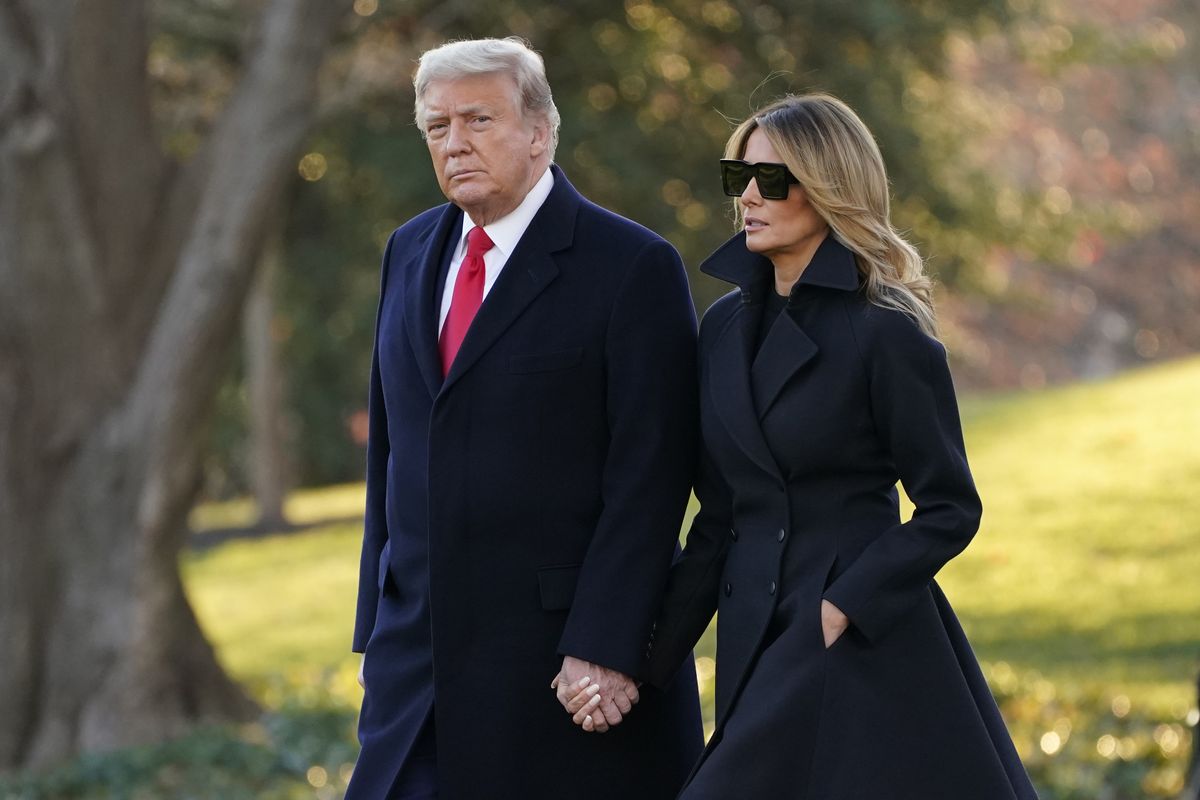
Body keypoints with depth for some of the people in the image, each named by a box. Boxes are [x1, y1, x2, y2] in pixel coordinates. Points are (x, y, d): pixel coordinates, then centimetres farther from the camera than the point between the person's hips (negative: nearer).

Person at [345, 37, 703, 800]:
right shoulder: (411, 253, 13)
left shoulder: (633, 266, -8)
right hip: (422, 649, 6)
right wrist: (379, 625, 14)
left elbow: (650, 477, -12)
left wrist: (605, 648, -18)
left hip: (570, 650, -6)